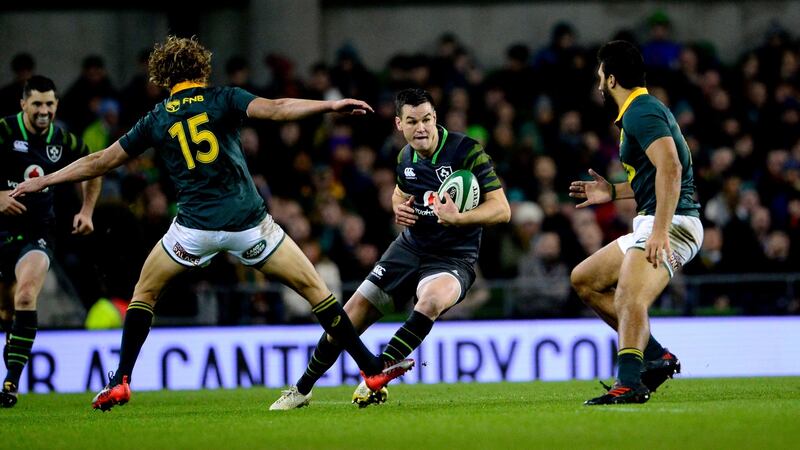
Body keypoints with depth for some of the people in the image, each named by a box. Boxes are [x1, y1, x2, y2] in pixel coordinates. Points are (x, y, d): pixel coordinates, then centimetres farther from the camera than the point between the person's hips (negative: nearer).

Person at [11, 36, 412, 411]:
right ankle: (372, 368, 7)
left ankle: (120, 382, 12)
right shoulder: (222, 100, 2)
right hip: (248, 222, -1)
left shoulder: (156, 120, 8)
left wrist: (43, 181, 23)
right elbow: (275, 109, -16)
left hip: (195, 226, 1)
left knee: (145, 291, 22)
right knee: (314, 288, 9)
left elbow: (100, 162, 13)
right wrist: (331, 105, -17)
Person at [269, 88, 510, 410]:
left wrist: (458, 218, -35)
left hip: (453, 258, -5)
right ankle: (303, 389, 22)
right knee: (353, 314, 1)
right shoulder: (405, 158, 3)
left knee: (432, 299, -40)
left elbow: (501, 210, -19)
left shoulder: (467, 151, -16)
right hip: (410, 247, 6)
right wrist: (399, 207, 2)